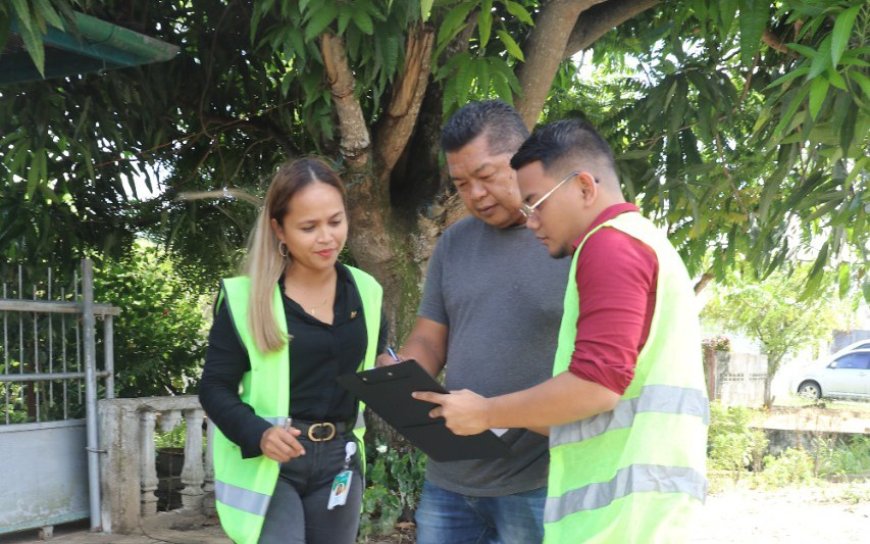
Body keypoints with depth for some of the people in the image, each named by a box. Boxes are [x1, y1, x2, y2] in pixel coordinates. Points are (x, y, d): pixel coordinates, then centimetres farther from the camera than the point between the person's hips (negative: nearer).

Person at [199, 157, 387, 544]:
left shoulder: (364, 292, 4)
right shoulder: (245, 297, -8)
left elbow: (378, 367, 17)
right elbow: (215, 387, -6)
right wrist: (258, 434, -22)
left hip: (338, 461, 4)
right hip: (265, 466, -4)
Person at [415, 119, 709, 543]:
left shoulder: (612, 244, -10)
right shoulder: (641, 241, 23)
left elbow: (597, 383, -18)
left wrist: (486, 413, -8)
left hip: (624, 491, -10)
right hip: (629, 490, 10)